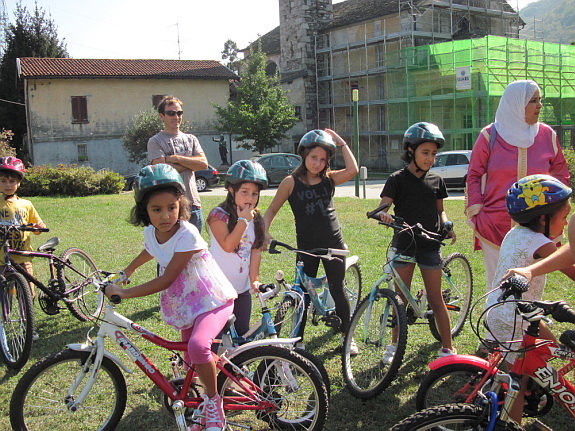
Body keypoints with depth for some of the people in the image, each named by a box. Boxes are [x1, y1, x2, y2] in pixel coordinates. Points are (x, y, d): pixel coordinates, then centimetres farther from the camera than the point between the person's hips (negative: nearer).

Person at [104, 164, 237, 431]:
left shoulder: (187, 234, -26)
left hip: (212, 300, -7)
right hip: (185, 304, 8)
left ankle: (213, 402, -9)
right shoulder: (150, 233, -4)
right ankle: (208, 408, 39)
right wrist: (126, 272, 34)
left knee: (197, 345, -32)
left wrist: (125, 293, -24)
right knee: (191, 359, 14)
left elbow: (166, 280, -27)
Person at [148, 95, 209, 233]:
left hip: (193, 203, 5)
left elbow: (204, 164, 0)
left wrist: (176, 158, -8)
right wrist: (190, 161, -4)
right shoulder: (155, 141, 1)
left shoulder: (191, 139, 15)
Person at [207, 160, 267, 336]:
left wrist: (255, 279, -7)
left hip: (242, 289, 5)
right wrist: (243, 220, -22)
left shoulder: (256, 219, 5)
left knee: (243, 332, 13)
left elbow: (256, 250, 1)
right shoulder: (219, 215, -12)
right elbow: (228, 245, -24)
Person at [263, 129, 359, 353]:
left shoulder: (328, 179, -1)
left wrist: (341, 143, -12)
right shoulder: (291, 182, -6)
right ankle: (297, 341, 19)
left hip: (333, 243, 1)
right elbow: (272, 209, -2)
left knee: (338, 291, 8)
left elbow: (352, 170, -18)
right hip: (306, 246, -1)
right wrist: (264, 232, -17)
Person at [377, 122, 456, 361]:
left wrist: (447, 226, -5)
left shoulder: (436, 180, 6)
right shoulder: (398, 179, -4)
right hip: (404, 244, -1)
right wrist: (383, 214, -36)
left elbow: (440, 209, 14)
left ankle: (447, 347, 15)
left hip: (429, 245, 2)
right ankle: (396, 344, 23)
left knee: (436, 299, 5)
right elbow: (384, 205, -13)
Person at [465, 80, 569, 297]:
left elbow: (561, 174, 16)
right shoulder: (490, 135, 0)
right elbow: (473, 175, 6)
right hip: (494, 228, -2)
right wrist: (476, 211, -1)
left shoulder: (547, 135, 5)